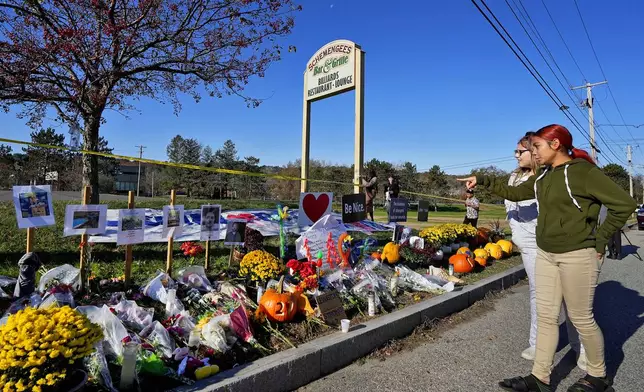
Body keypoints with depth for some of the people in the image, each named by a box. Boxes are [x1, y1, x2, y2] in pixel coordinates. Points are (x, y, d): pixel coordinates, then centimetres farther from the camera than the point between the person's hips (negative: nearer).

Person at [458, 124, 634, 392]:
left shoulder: (582, 171, -13)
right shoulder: (543, 175, 9)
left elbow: (624, 204, -14)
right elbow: (515, 193, 16)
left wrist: (600, 240, -12)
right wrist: (483, 181, 10)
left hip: (577, 256, -7)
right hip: (545, 254, 7)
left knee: (581, 318, 6)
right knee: (546, 316, 9)